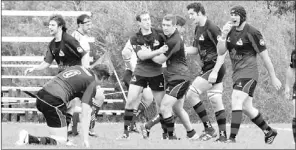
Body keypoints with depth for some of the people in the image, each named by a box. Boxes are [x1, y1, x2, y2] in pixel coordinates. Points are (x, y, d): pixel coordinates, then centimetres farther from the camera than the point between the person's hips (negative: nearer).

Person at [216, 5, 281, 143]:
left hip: (249, 73, -8)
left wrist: (273, 78, -6)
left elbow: (265, 56, -9)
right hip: (237, 73, 8)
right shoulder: (231, 30, 9)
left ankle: (232, 137, -29)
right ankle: (269, 131, 31)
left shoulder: (252, 32, -12)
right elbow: (220, 52, 7)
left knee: (236, 100, -23)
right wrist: (223, 35, -10)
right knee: (246, 107, 14)